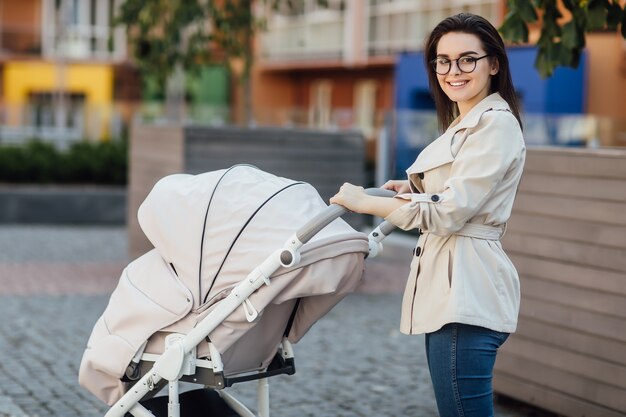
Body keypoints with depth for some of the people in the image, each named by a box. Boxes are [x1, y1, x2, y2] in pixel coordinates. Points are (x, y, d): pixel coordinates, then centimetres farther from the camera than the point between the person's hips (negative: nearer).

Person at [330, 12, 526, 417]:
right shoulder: (462, 124, 19)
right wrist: (415, 189, 12)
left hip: (465, 292, -10)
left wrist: (364, 202, -10)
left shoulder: (496, 125, -12)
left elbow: (447, 213, -18)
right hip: (449, 289, 10)